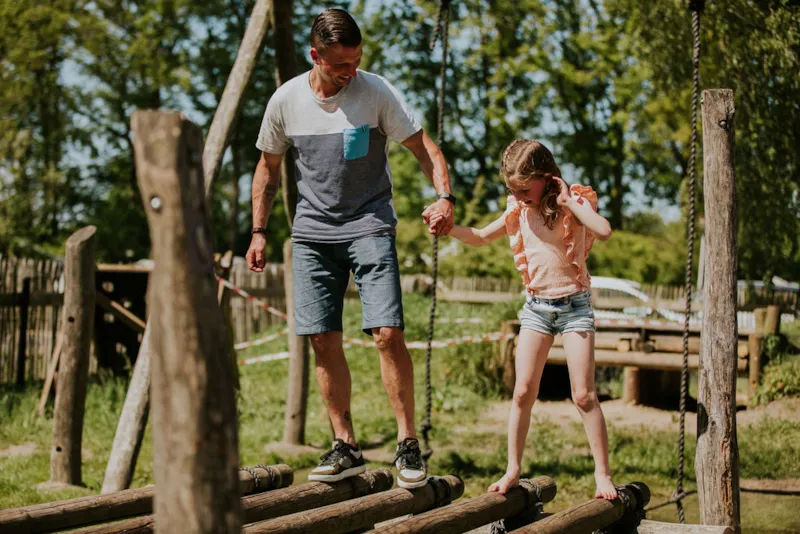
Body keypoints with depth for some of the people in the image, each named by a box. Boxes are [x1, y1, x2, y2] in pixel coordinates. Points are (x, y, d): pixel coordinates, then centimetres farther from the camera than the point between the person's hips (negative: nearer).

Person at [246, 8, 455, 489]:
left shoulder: (376, 92, -7)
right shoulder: (286, 101, 0)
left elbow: (425, 148, -7)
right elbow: (269, 168, 14)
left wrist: (445, 196, -25)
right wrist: (259, 231, 12)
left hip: (370, 226, -3)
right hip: (313, 232, 3)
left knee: (388, 333, -13)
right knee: (324, 340, 1)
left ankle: (408, 443, -2)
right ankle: (346, 447, 12)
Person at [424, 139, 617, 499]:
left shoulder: (576, 201, -10)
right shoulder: (518, 211, 4)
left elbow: (604, 231, -29)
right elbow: (481, 237, 16)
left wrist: (568, 201, -25)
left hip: (574, 305, -4)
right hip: (535, 306, 4)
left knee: (584, 395, -6)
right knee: (523, 392, -1)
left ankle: (603, 474, 2)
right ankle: (513, 470, 8)